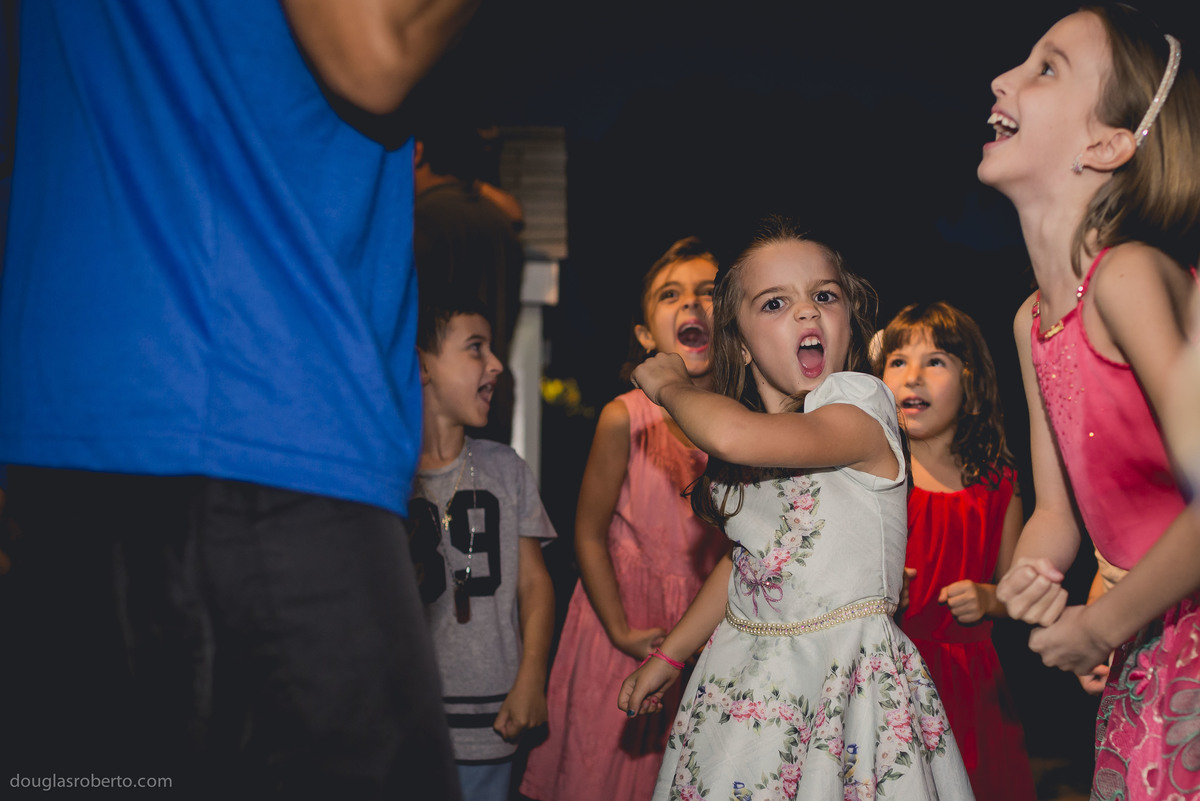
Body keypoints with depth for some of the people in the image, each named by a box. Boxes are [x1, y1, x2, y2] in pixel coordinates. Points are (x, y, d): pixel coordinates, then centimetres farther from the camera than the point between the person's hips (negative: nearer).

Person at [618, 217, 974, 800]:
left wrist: (669, 386, -13)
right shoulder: (750, 425, 7)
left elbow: (733, 436, -33)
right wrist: (667, 656, 21)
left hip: (838, 674, -6)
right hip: (741, 676, 6)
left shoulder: (859, 403, -15)